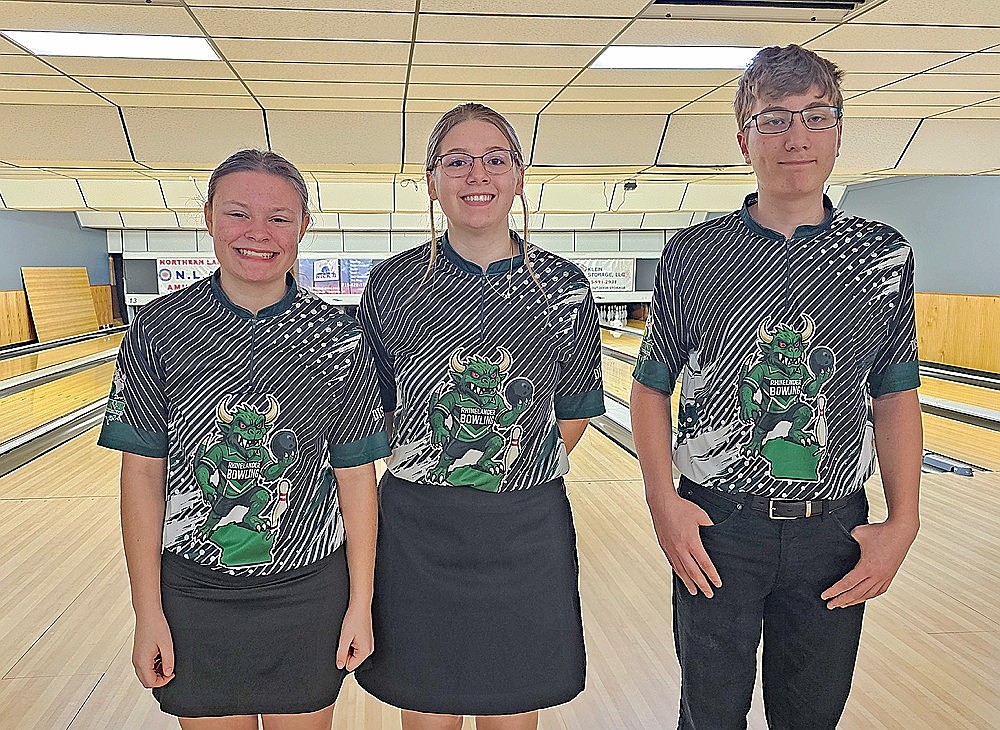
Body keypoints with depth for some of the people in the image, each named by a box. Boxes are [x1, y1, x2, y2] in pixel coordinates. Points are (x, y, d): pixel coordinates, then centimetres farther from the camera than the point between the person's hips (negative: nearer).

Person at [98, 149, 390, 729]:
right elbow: (143, 472, -4)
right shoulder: (159, 330, -7)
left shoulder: (339, 339, -8)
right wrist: (148, 612, -3)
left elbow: (356, 475, -4)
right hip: (193, 591, 1)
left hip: (308, 592, 0)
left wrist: (361, 605, -2)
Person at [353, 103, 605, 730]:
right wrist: (428, 467, 2)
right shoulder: (393, 284, -3)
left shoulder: (564, 288, -2)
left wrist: (527, 468, 2)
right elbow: (374, 407, 6)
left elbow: (575, 409, 8)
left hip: (527, 533, 1)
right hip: (417, 533, 0)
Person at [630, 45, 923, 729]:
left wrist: (903, 523, -3)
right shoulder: (693, 256, -5)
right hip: (716, 527, -1)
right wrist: (664, 500, -10)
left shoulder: (884, 255, -1)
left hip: (835, 532, 2)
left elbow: (895, 396, 4)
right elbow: (652, 389, 1)